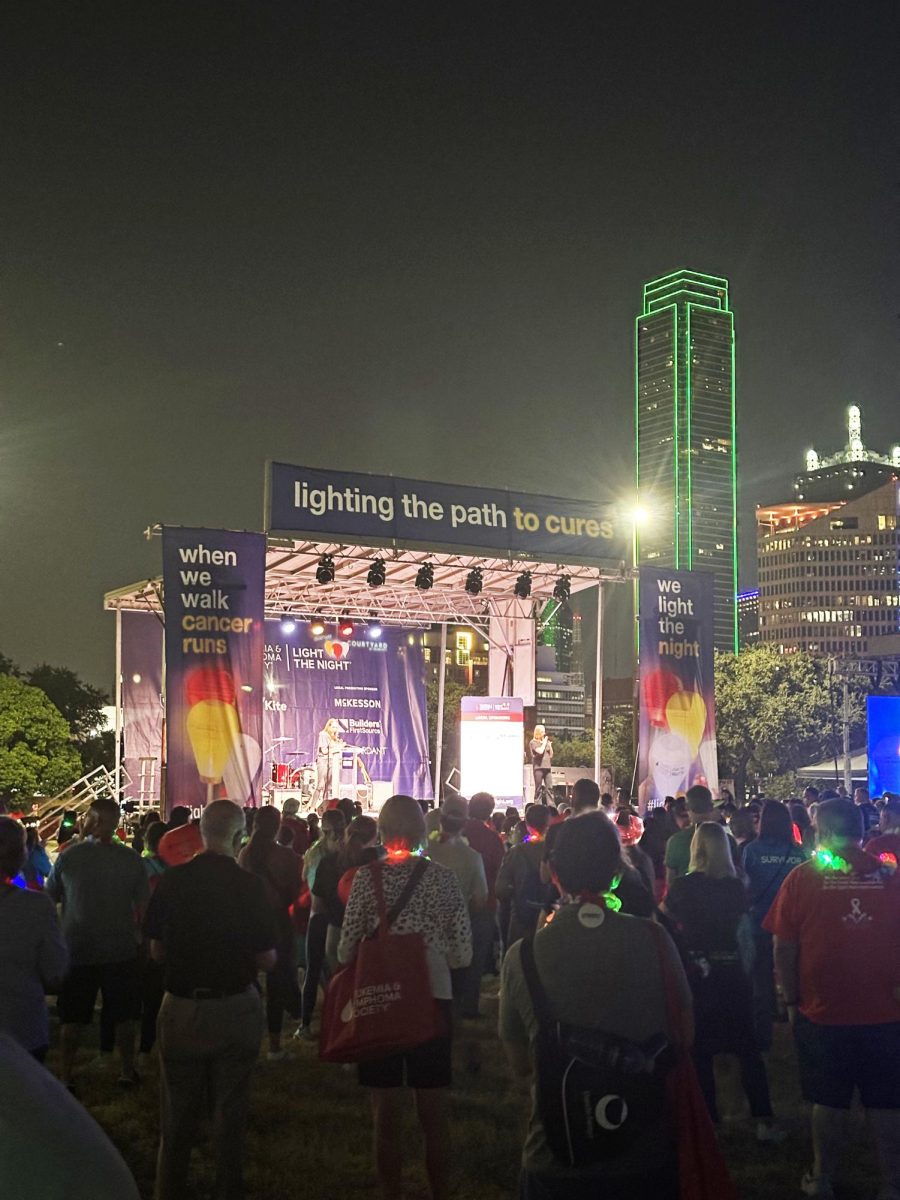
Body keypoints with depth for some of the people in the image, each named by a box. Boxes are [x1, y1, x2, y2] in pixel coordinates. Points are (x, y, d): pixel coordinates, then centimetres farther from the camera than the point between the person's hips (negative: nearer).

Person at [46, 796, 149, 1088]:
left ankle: (65, 1076, 18)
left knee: (72, 1018, 13)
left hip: (76, 951, 0)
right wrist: (142, 937, 10)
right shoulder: (130, 859, -9)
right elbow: (143, 907, -4)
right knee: (123, 1016, 14)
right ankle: (127, 1071, 21)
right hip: (121, 951, 0)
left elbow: (49, 900, 0)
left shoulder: (69, 857, -11)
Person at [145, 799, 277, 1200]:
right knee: (230, 1114, 14)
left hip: (181, 1008, 1)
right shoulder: (249, 885, -14)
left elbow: (157, 951, 1)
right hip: (236, 1011, -1)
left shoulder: (171, 881, -8)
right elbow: (267, 959, -11)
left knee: (178, 1115, 14)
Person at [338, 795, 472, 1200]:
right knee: (434, 1114, 13)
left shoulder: (366, 876, -8)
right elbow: (463, 952, -5)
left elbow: (346, 949, -9)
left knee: (387, 1115, 9)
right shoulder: (441, 877, -4)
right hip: (432, 999, 1)